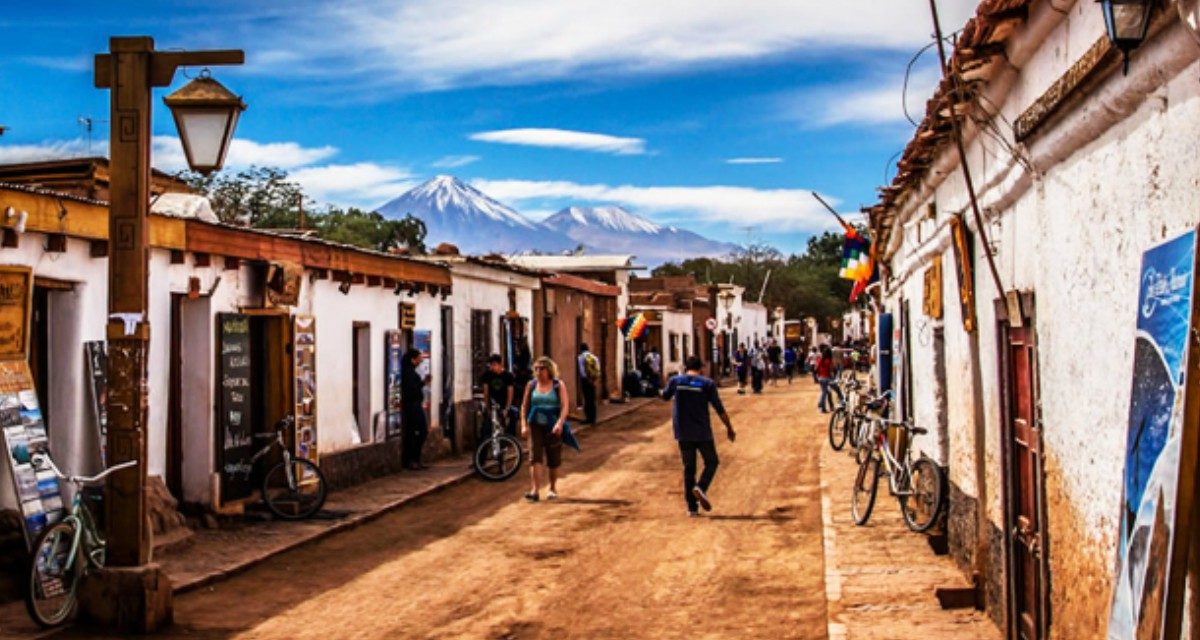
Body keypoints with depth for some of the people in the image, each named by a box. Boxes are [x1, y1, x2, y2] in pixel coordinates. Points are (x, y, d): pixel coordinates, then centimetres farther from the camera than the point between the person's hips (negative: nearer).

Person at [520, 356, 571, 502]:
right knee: (535, 457, -11)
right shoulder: (532, 385, 5)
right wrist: (524, 425, -1)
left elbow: (565, 406, -9)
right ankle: (535, 490, -16)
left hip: (553, 427, -1)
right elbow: (524, 406, 9)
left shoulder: (558, 385, -2)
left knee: (553, 460, 8)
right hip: (536, 426, 1)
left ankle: (553, 488, 27)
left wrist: (560, 423, -24)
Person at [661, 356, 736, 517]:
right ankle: (701, 487, -13)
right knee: (711, 462, 15)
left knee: (689, 468, 10)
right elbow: (719, 409, -6)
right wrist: (729, 428, 3)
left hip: (683, 433, 3)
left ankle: (692, 507, 6)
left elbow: (665, 396, 20)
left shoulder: (676, 380, 1)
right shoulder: (707, 384, -5)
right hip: (702, 432, -3)